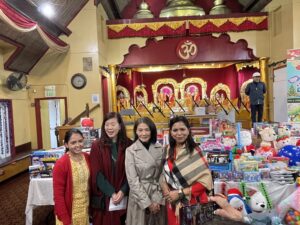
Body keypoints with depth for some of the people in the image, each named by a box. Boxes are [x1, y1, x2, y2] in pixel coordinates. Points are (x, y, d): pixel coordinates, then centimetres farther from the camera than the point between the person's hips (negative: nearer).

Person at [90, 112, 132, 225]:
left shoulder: (128, 145, 0)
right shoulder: (97, 145, -5)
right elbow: (97, 174, -7)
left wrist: (122, 191, -12)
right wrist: (112, 193, -12)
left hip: (123, 196, 1)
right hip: (103, 197, -1)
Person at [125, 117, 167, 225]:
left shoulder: (160, 149, 1)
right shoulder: (130, 151, -9)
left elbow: (162, 176, 1)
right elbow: (133, 180, -10)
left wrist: (157, 199, -8)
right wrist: (147, 202, -12)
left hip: (158, 196, 3)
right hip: (139, 197, -3)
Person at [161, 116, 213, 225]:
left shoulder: (195, 151, -13)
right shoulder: (168, 151, 3)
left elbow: (205, 180, -16)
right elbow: (164, 173, 10)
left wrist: (180, 193, -16)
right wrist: (165, 188, -10)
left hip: (193, 202, -4)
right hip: (173, 203, 5)